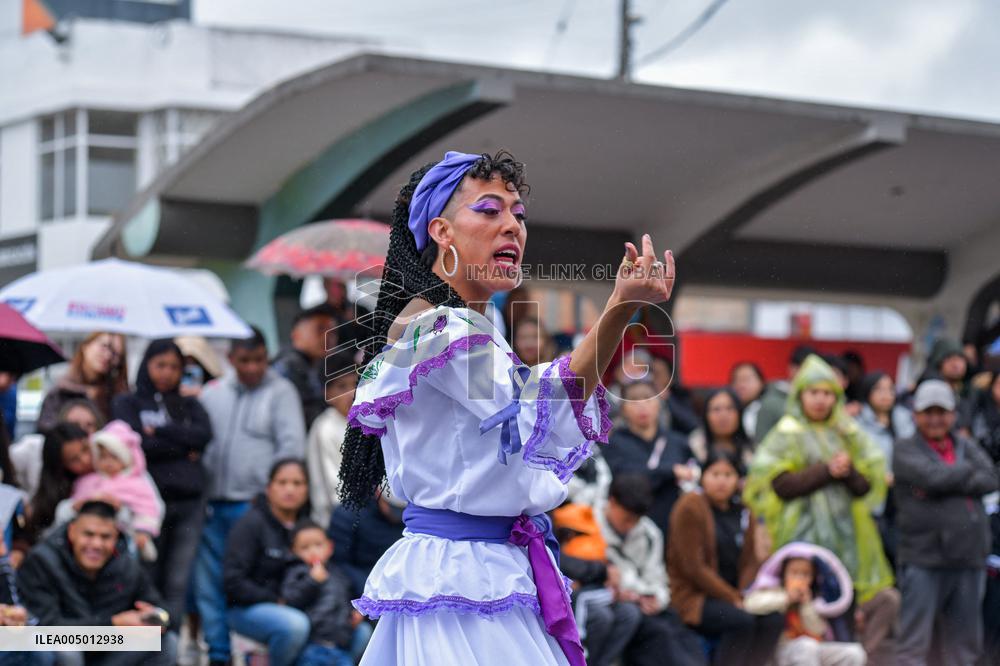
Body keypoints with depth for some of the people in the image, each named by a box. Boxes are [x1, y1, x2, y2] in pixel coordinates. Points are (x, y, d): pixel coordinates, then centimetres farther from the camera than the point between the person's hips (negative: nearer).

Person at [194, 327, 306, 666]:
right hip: (212, 504, 5)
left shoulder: (280, 391, 1)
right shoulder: (213, 393, 14)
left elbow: (292, 446, -6)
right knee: (208, 581, 6)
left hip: (254, 504, -5)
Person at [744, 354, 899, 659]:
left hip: (846, 531, 4)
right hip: (803, 530, -4)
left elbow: (866, 486, 9)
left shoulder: (848, 434, 15)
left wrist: (848, 471, -11)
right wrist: (826, 470, -13)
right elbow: (780, 485, -9)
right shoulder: (786, 435, 3)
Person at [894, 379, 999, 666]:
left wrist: (950, 482, -12)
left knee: (965, 642, 12)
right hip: (923, 559, -5)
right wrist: (967, 471, -2)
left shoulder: (967, 447, 15)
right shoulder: (905, 451, 1)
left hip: (969, 558, 5)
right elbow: (932, 476, -17)